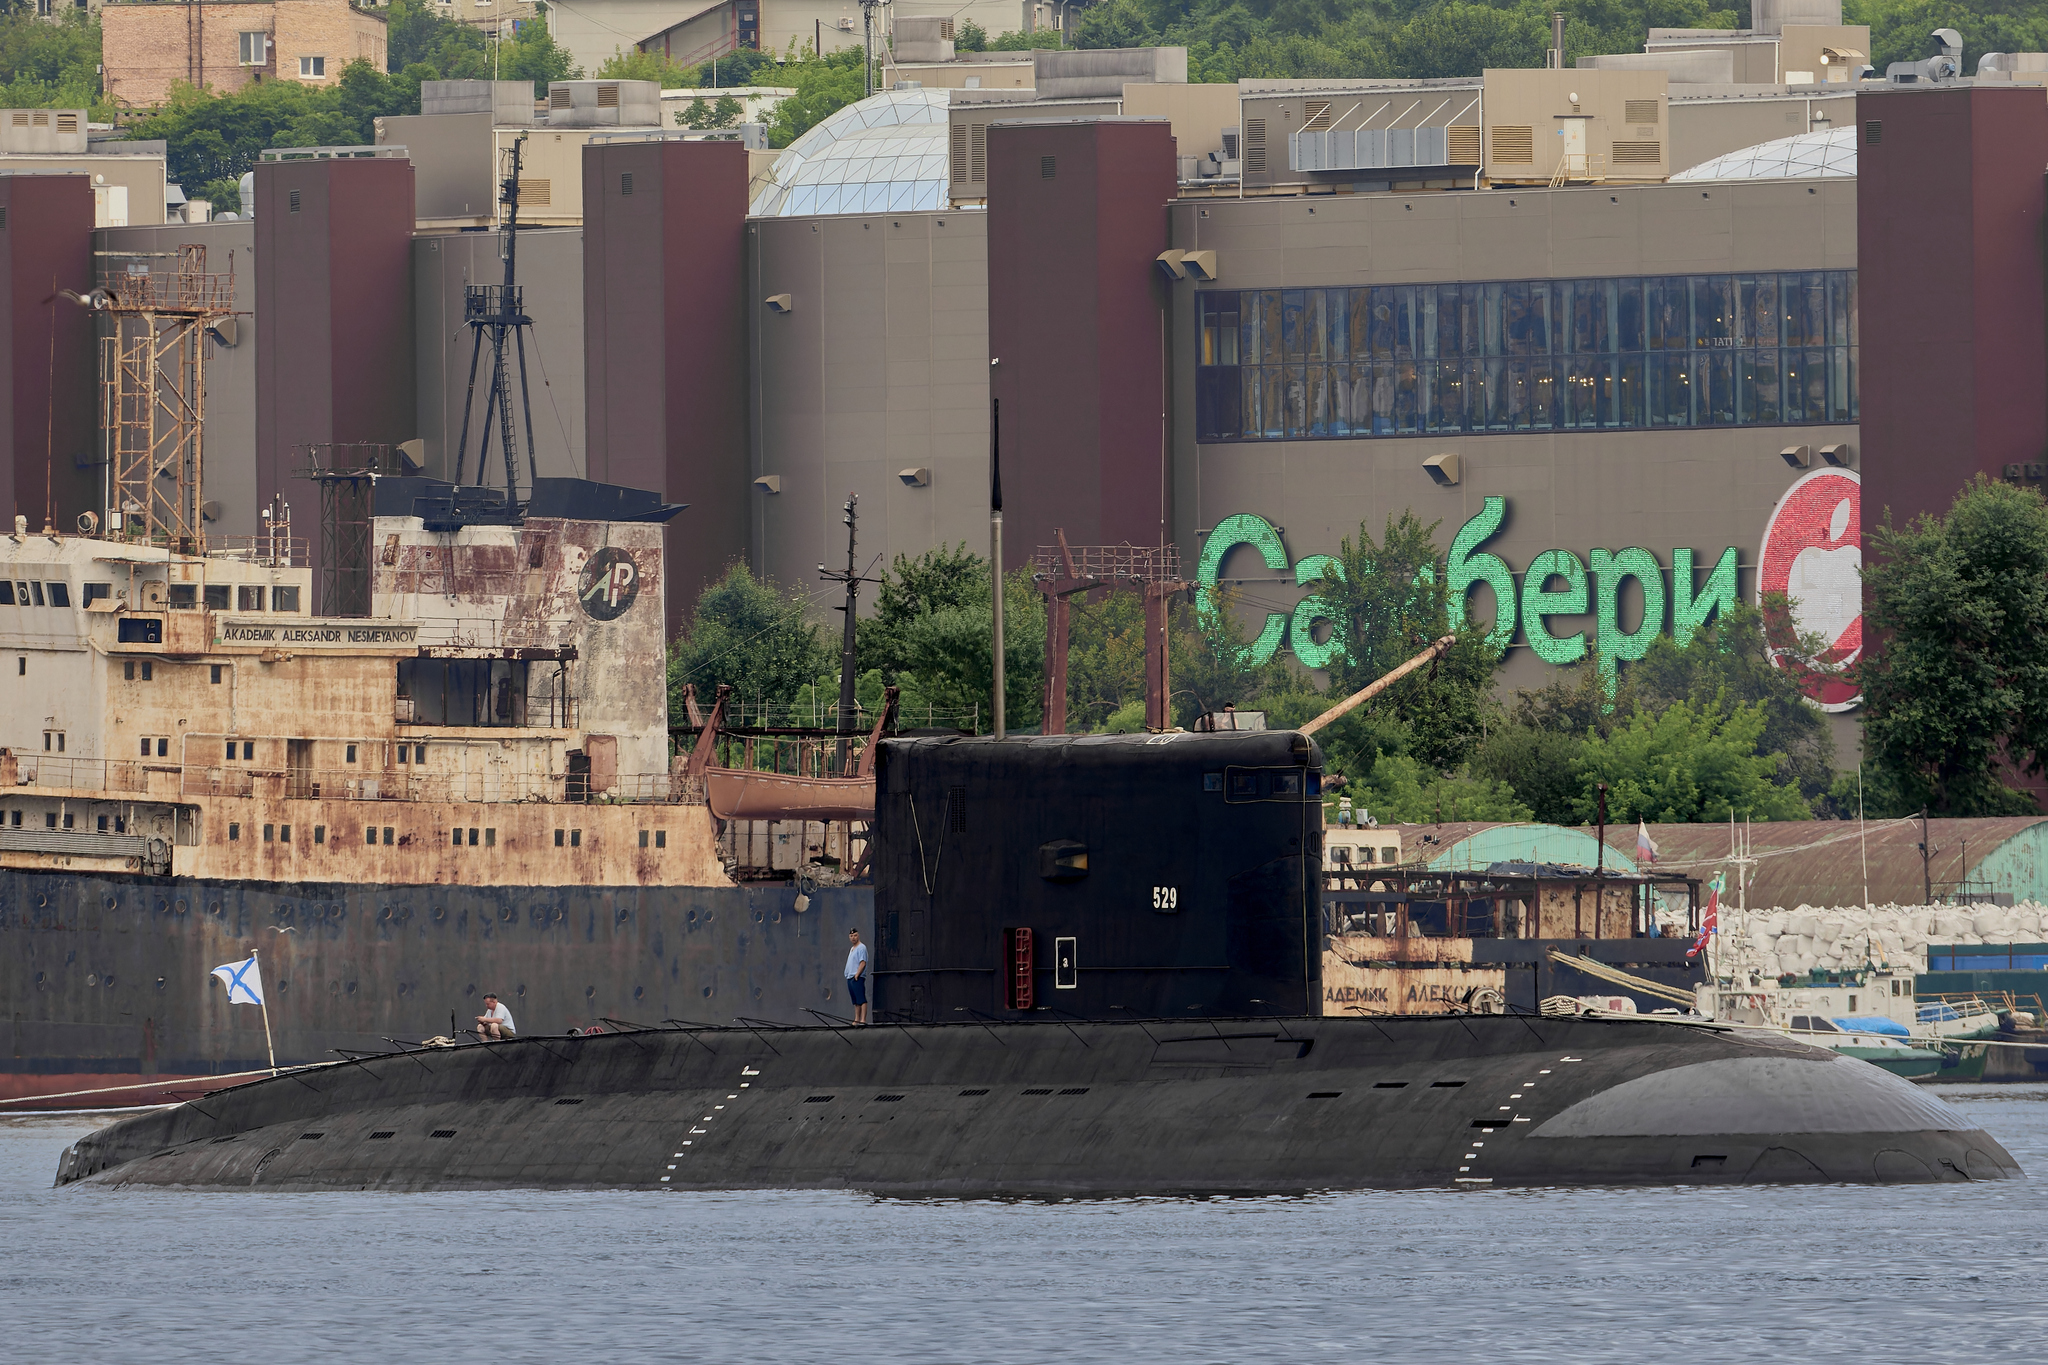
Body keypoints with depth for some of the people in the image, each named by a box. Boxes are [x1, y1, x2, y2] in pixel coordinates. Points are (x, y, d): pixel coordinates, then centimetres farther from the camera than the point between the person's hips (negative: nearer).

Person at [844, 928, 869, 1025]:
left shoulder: (861, 948, -7)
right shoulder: (852, 949, 21)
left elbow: (863, 963, -16)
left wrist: (857, 975, -19)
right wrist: (848, 975, 15)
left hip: (857, 978, -10)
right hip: (850, 978, 10)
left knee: (861, 1000, -12)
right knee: (855, 1001, 11)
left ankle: (863, 1020, -17)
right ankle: (857, 1019, 13)